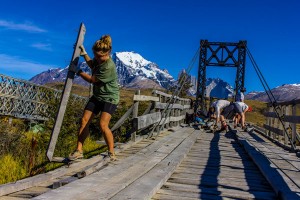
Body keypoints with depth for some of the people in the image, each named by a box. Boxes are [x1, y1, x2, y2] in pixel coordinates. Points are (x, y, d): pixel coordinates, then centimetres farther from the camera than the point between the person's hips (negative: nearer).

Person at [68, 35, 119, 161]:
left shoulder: (109, 67, -27)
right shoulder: (98, 59, 0)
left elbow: (92, 79, -16)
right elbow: (92, 65, 27)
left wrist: (79, 73, -2)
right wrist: (84, 54, 18)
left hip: (110, 98, -8)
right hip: (97, 96, 8)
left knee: (103, 124, -22)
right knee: (84, 120, -1)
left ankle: (111, 153, -5)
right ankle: (79, 151, 8)